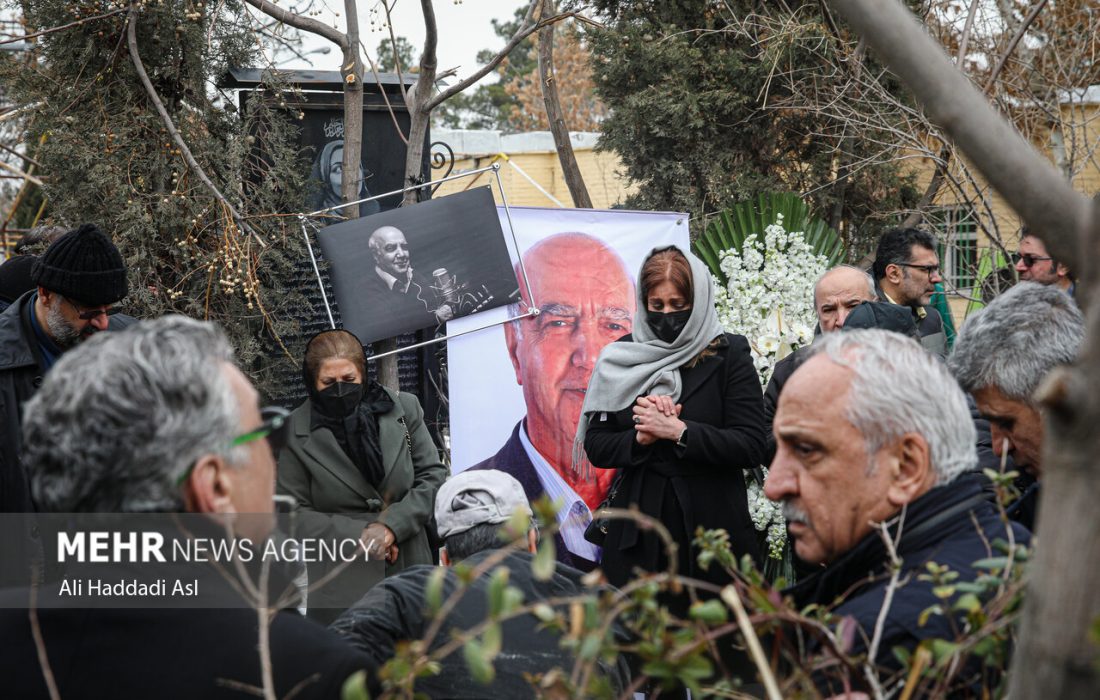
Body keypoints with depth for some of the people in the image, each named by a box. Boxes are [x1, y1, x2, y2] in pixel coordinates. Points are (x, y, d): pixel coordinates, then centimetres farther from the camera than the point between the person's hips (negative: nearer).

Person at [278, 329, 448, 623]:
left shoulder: (404, 408, 2)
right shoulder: (296, 433, -3)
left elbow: (433, 475, 5)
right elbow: (297, 514, 0)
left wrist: (392, 525, -9)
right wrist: (359, 534, -11)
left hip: (409, 573, 2)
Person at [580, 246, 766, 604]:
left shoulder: (728, 355, -1)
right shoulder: (621, 358, 7)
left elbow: (751, 446, -9)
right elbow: (595, 446, 6)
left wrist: (679, 431, -16)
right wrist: (640, 438, -12)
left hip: (712, 530, -2)